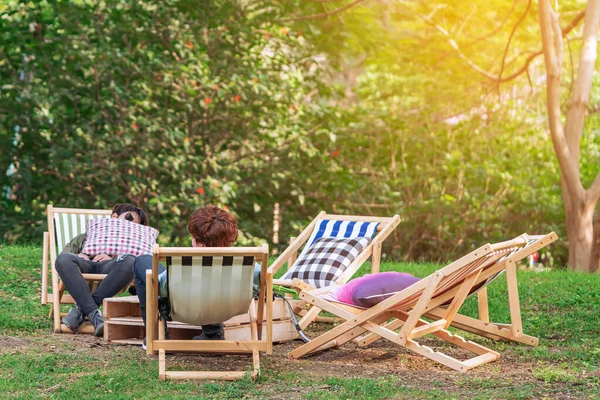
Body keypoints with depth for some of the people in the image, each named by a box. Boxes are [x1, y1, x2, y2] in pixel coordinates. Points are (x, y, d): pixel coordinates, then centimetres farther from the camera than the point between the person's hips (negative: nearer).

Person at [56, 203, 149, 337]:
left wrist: (113, 259, -6)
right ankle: (93, 313, -42)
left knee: (130, 261, -36)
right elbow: (66, 251, 23)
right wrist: (77, 255, 0)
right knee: (64, 259, -35)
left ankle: (81, 309, -37)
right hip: (87, 264, 0)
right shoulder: (88, 236, 40)